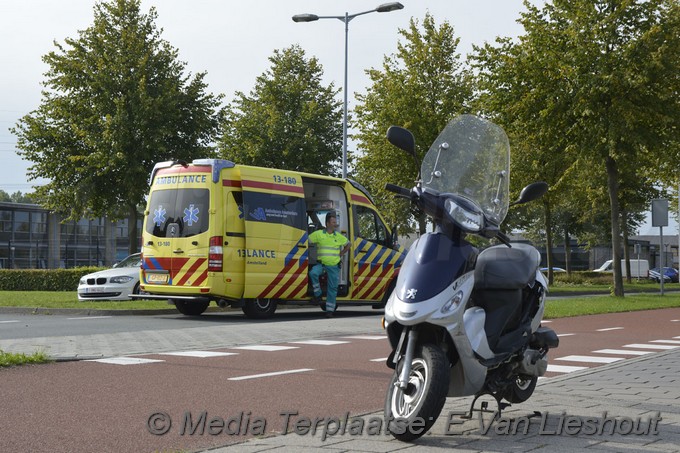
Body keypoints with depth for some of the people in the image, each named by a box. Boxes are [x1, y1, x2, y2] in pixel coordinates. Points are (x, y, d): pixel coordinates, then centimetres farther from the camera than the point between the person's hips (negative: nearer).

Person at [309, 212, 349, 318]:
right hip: (321, 263, -2)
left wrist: (340, 254, 13)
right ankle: (318, 295, -13)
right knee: (313, 273, -32)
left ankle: (330, 310, 10)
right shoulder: (318, 234, -1)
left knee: (332, 288, 1)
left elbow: (347, 245, 22)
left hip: (334, 266, 2)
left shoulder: (339, 237, 7)